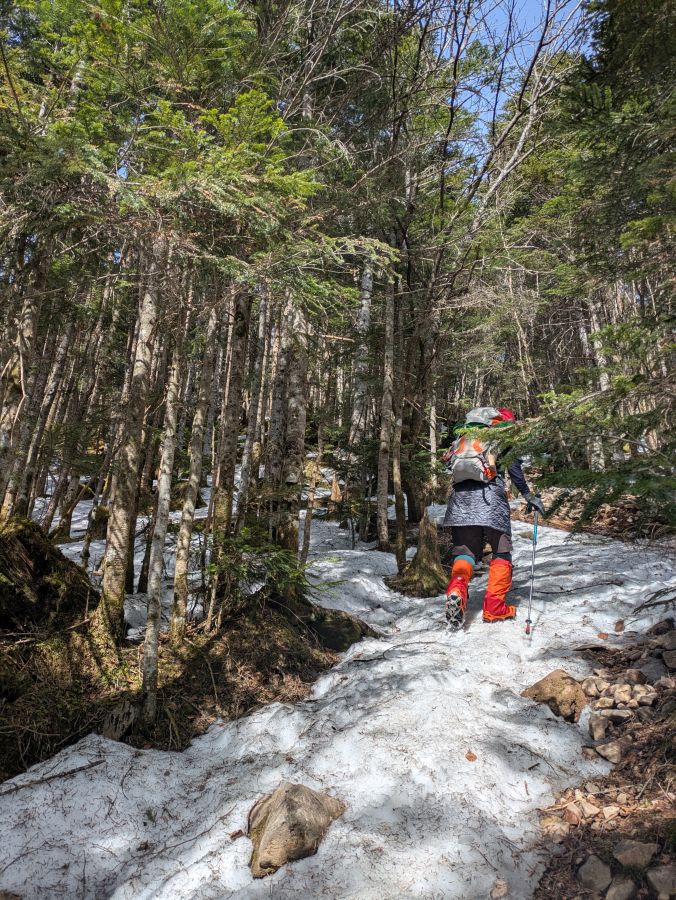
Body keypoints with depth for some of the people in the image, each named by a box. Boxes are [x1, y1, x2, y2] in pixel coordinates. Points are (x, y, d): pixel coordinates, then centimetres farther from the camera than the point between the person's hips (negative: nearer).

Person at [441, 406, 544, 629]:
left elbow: (448, 461, 20)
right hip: (490, 495, -4)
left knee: (465, 551, 9)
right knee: (501, 552, 11)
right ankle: (494, 608, 9)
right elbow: (514, 467, -3)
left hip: (460, 494, 4)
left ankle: (456, 589, -19)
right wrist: (528, 495, -1)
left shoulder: (464, 434, 26)